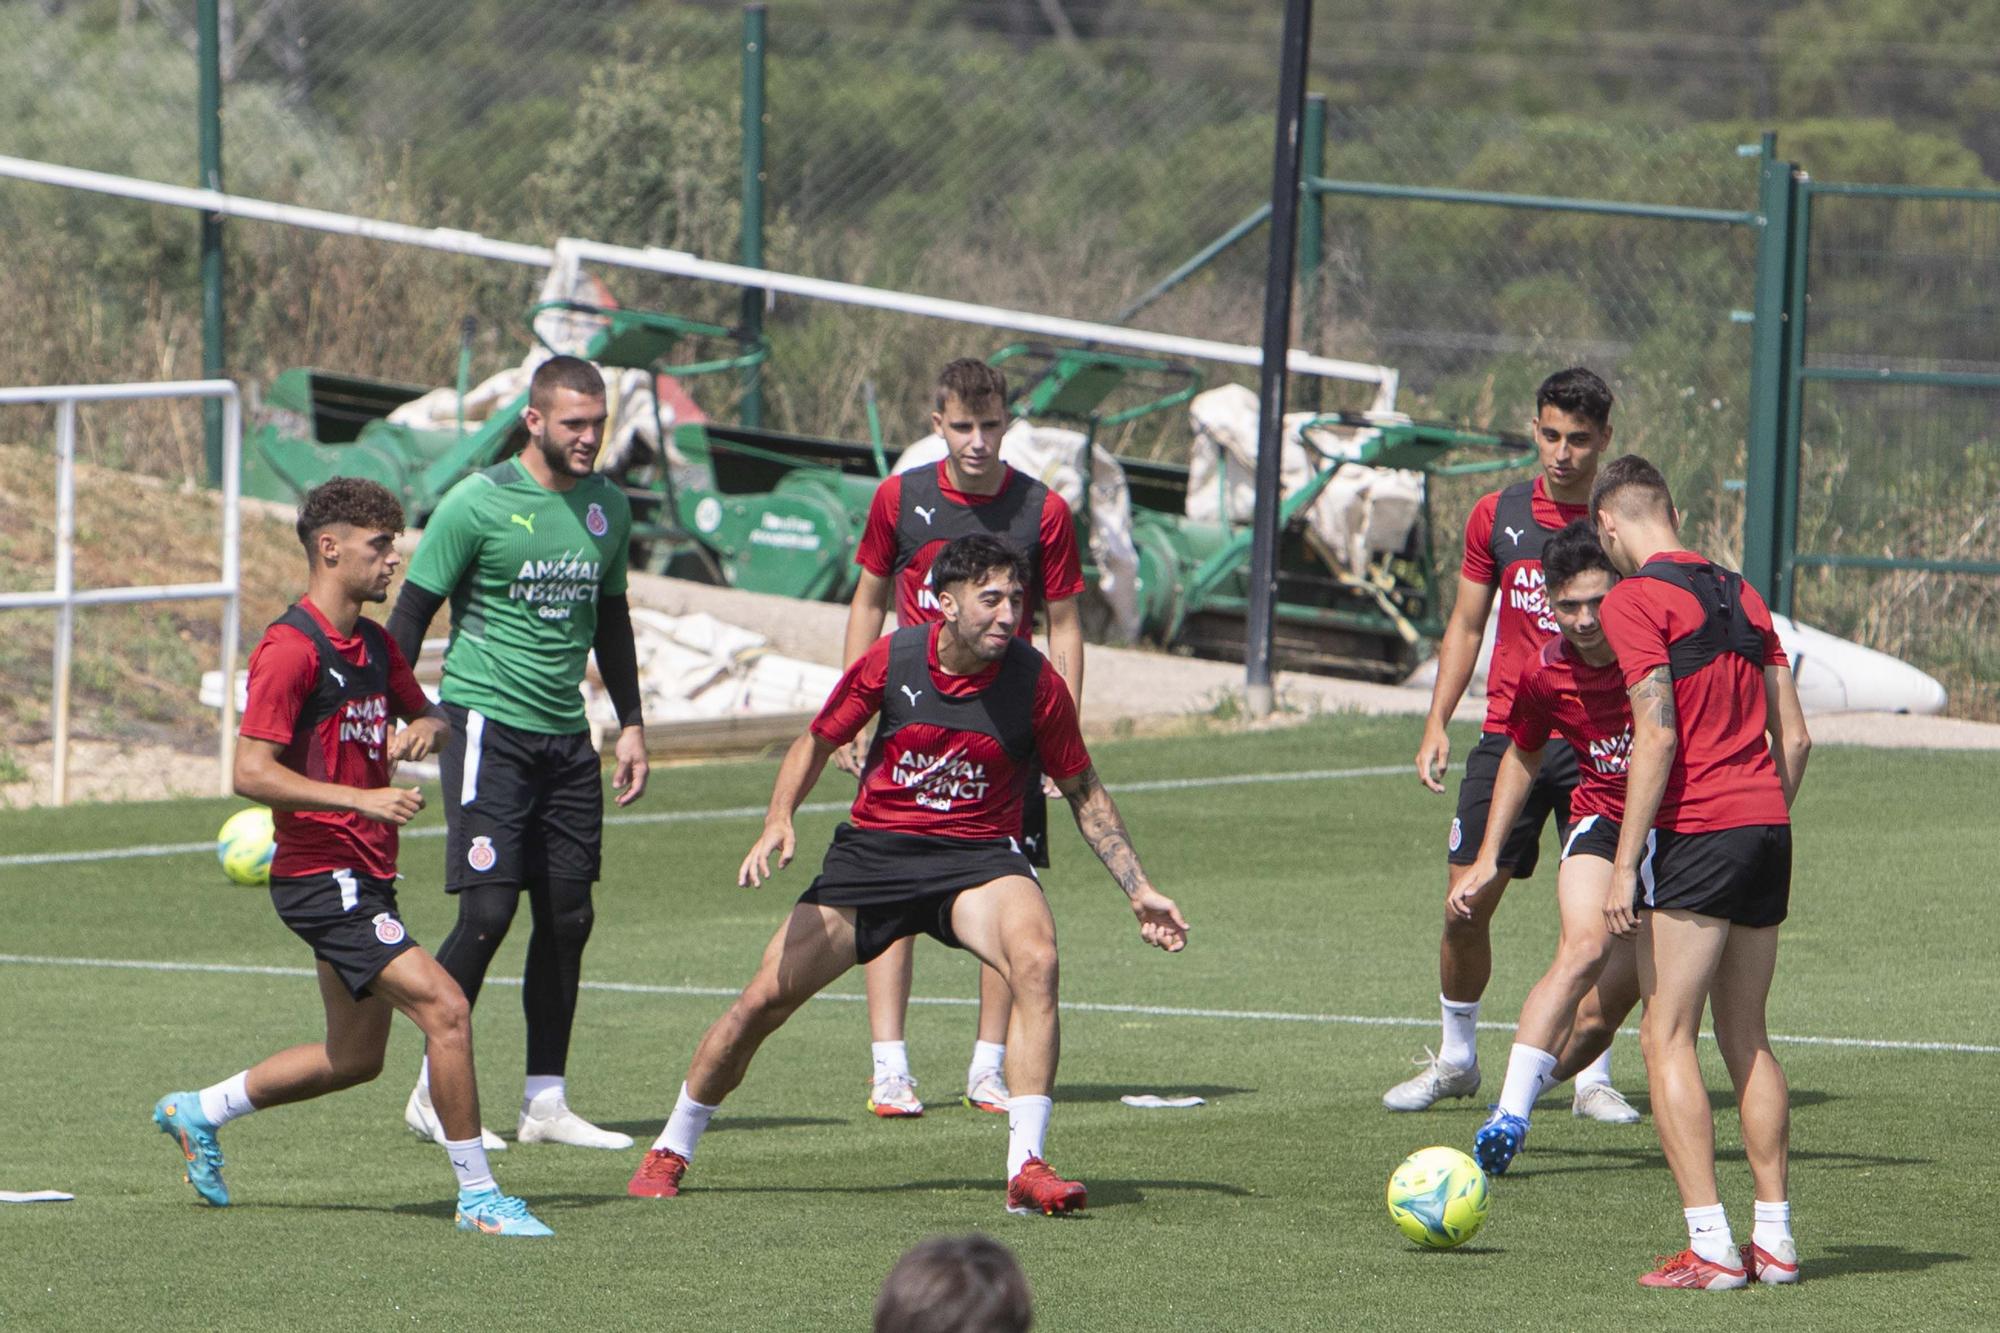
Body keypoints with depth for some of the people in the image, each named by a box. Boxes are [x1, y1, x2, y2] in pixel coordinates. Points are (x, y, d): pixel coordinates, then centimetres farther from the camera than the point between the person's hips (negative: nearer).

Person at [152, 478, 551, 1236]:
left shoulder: (373, 645, 12)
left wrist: (426, 726, 2)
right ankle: (477, 1196, -11)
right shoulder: (291, 649, -15)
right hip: (322, 878, -10)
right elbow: (250, 773, -20)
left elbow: (425, 712, 27)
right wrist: (361, 799, -27)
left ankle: (198, 1113, 35)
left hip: (364, 878, 10)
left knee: (355, 1059, 18)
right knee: (445, 1010, -18)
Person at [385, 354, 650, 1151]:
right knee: (488, 910, -12)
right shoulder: (478, 503, -9)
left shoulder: (607, 506, 10)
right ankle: (434, 1093, 0)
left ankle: (546, 1102, 11)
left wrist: (631, 724, 18)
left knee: (568, 917, 4)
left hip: (566, 736, 6)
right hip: (486, 721, -6)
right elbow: (412, 614, -5)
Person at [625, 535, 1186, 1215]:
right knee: (764, 998, -2)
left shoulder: (1035, 681, -9)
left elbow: (1083, 791, 4)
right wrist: (778, 821, -10)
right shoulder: (891, 660, -8)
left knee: (1035, 959, -32)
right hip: (872, 848, 1)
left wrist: (1138, 889, 1)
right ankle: (670, 1150, 22)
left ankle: (1026, 1167, -31)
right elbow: (816, 742, 7)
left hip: (978, 854, -1)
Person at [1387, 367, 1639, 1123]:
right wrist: (1437, 724, 6)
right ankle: (1455, 1057, 20)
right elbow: (1466, 626, 15)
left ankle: (1594, 1078, 3)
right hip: (1508, 735, 3)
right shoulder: (1498, 516, 7)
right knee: (1465, 904, 1)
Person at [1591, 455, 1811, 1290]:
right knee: (1746, 1038, 15)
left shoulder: (1636, 601, -6)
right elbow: (1794, 735, 14)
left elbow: (1658, 735, -14)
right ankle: (1774, 1238, 13)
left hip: (1695, 833, -7)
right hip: (1767, 830, 7)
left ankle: (1709, 1245, -11)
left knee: (1667, 1039, -3)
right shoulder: (1741, 595, 16)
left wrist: (1625, 866, -13)